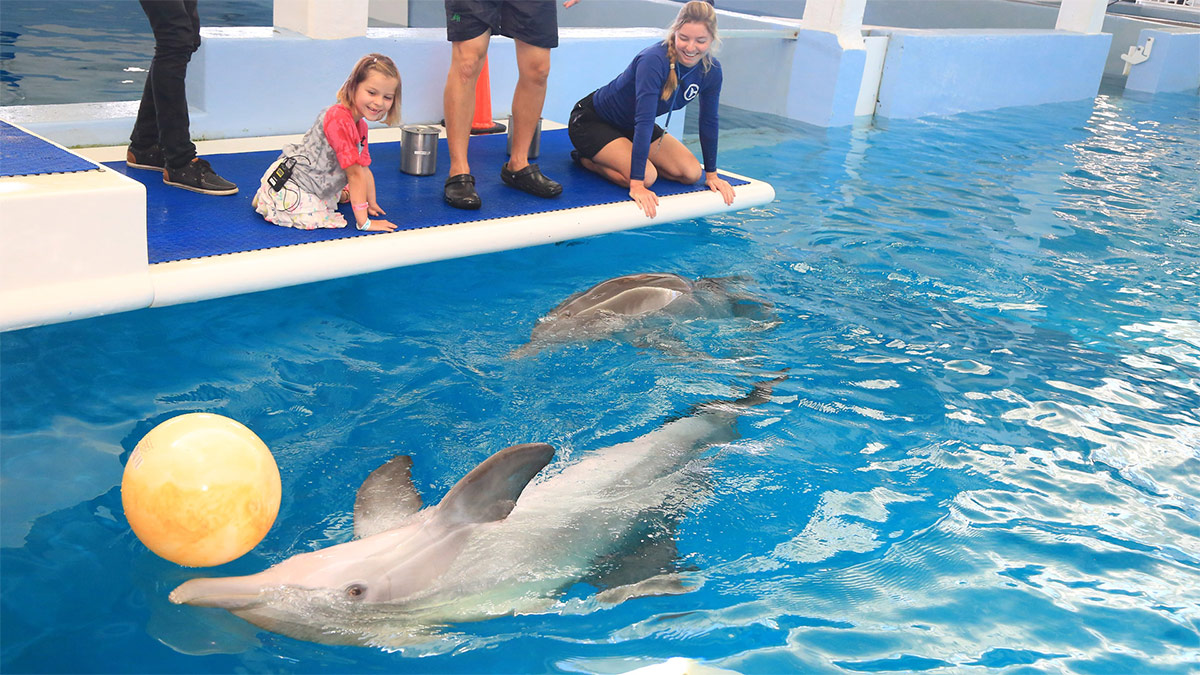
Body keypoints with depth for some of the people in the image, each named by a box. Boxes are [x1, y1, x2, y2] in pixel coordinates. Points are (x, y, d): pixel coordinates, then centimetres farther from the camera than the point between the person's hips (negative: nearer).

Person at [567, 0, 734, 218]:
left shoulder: (711, 71, -13)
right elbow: (644, 121, -39)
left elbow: (708, 121, 0)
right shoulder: (654, 61, -34)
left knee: (691, 173, -3)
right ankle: (588, 159, 0)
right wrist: (637, 185, -43)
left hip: (630, 127, 8)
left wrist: (711, 174, 2)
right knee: (646, 176, -28)